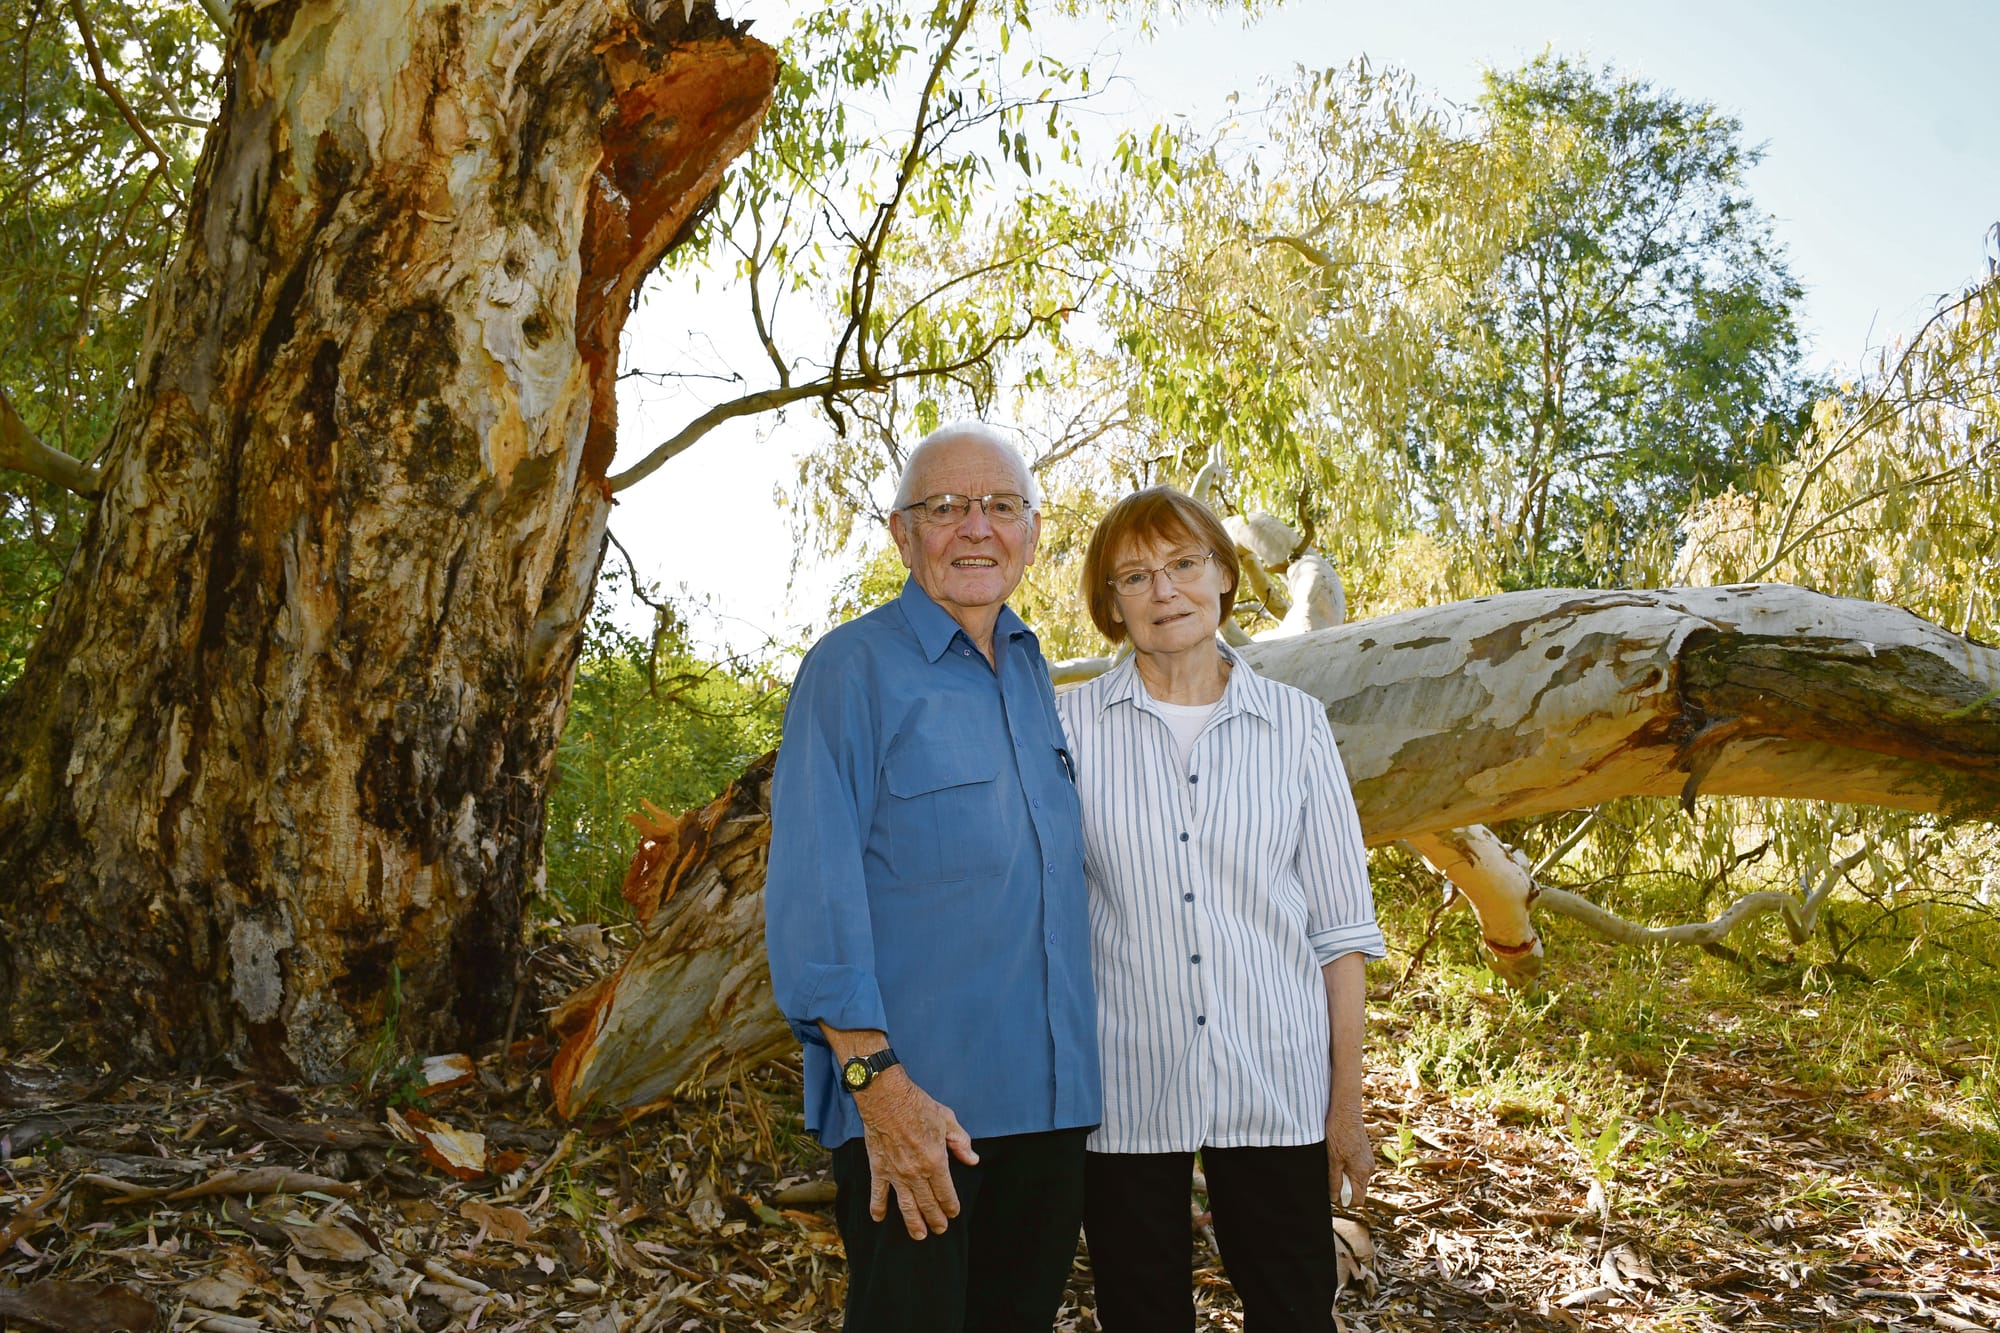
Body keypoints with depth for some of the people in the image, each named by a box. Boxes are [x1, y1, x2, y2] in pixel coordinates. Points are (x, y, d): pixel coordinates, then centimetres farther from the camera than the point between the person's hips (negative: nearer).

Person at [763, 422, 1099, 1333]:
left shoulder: (1034, 673, 13)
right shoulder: (853, 669, -7)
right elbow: (813, 895, -13)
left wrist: (1078, 1065, 15)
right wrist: (876, 1080, -20)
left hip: (1052, 1094, 6)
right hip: (916, 1101, -6)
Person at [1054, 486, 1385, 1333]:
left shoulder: (1295, 723, 2)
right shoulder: (1072, 725, -1)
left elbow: (1339, 924, 3)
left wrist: (1348, 1104, 1)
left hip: (1275, 1086, 1)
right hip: (1126, 1092, 0)